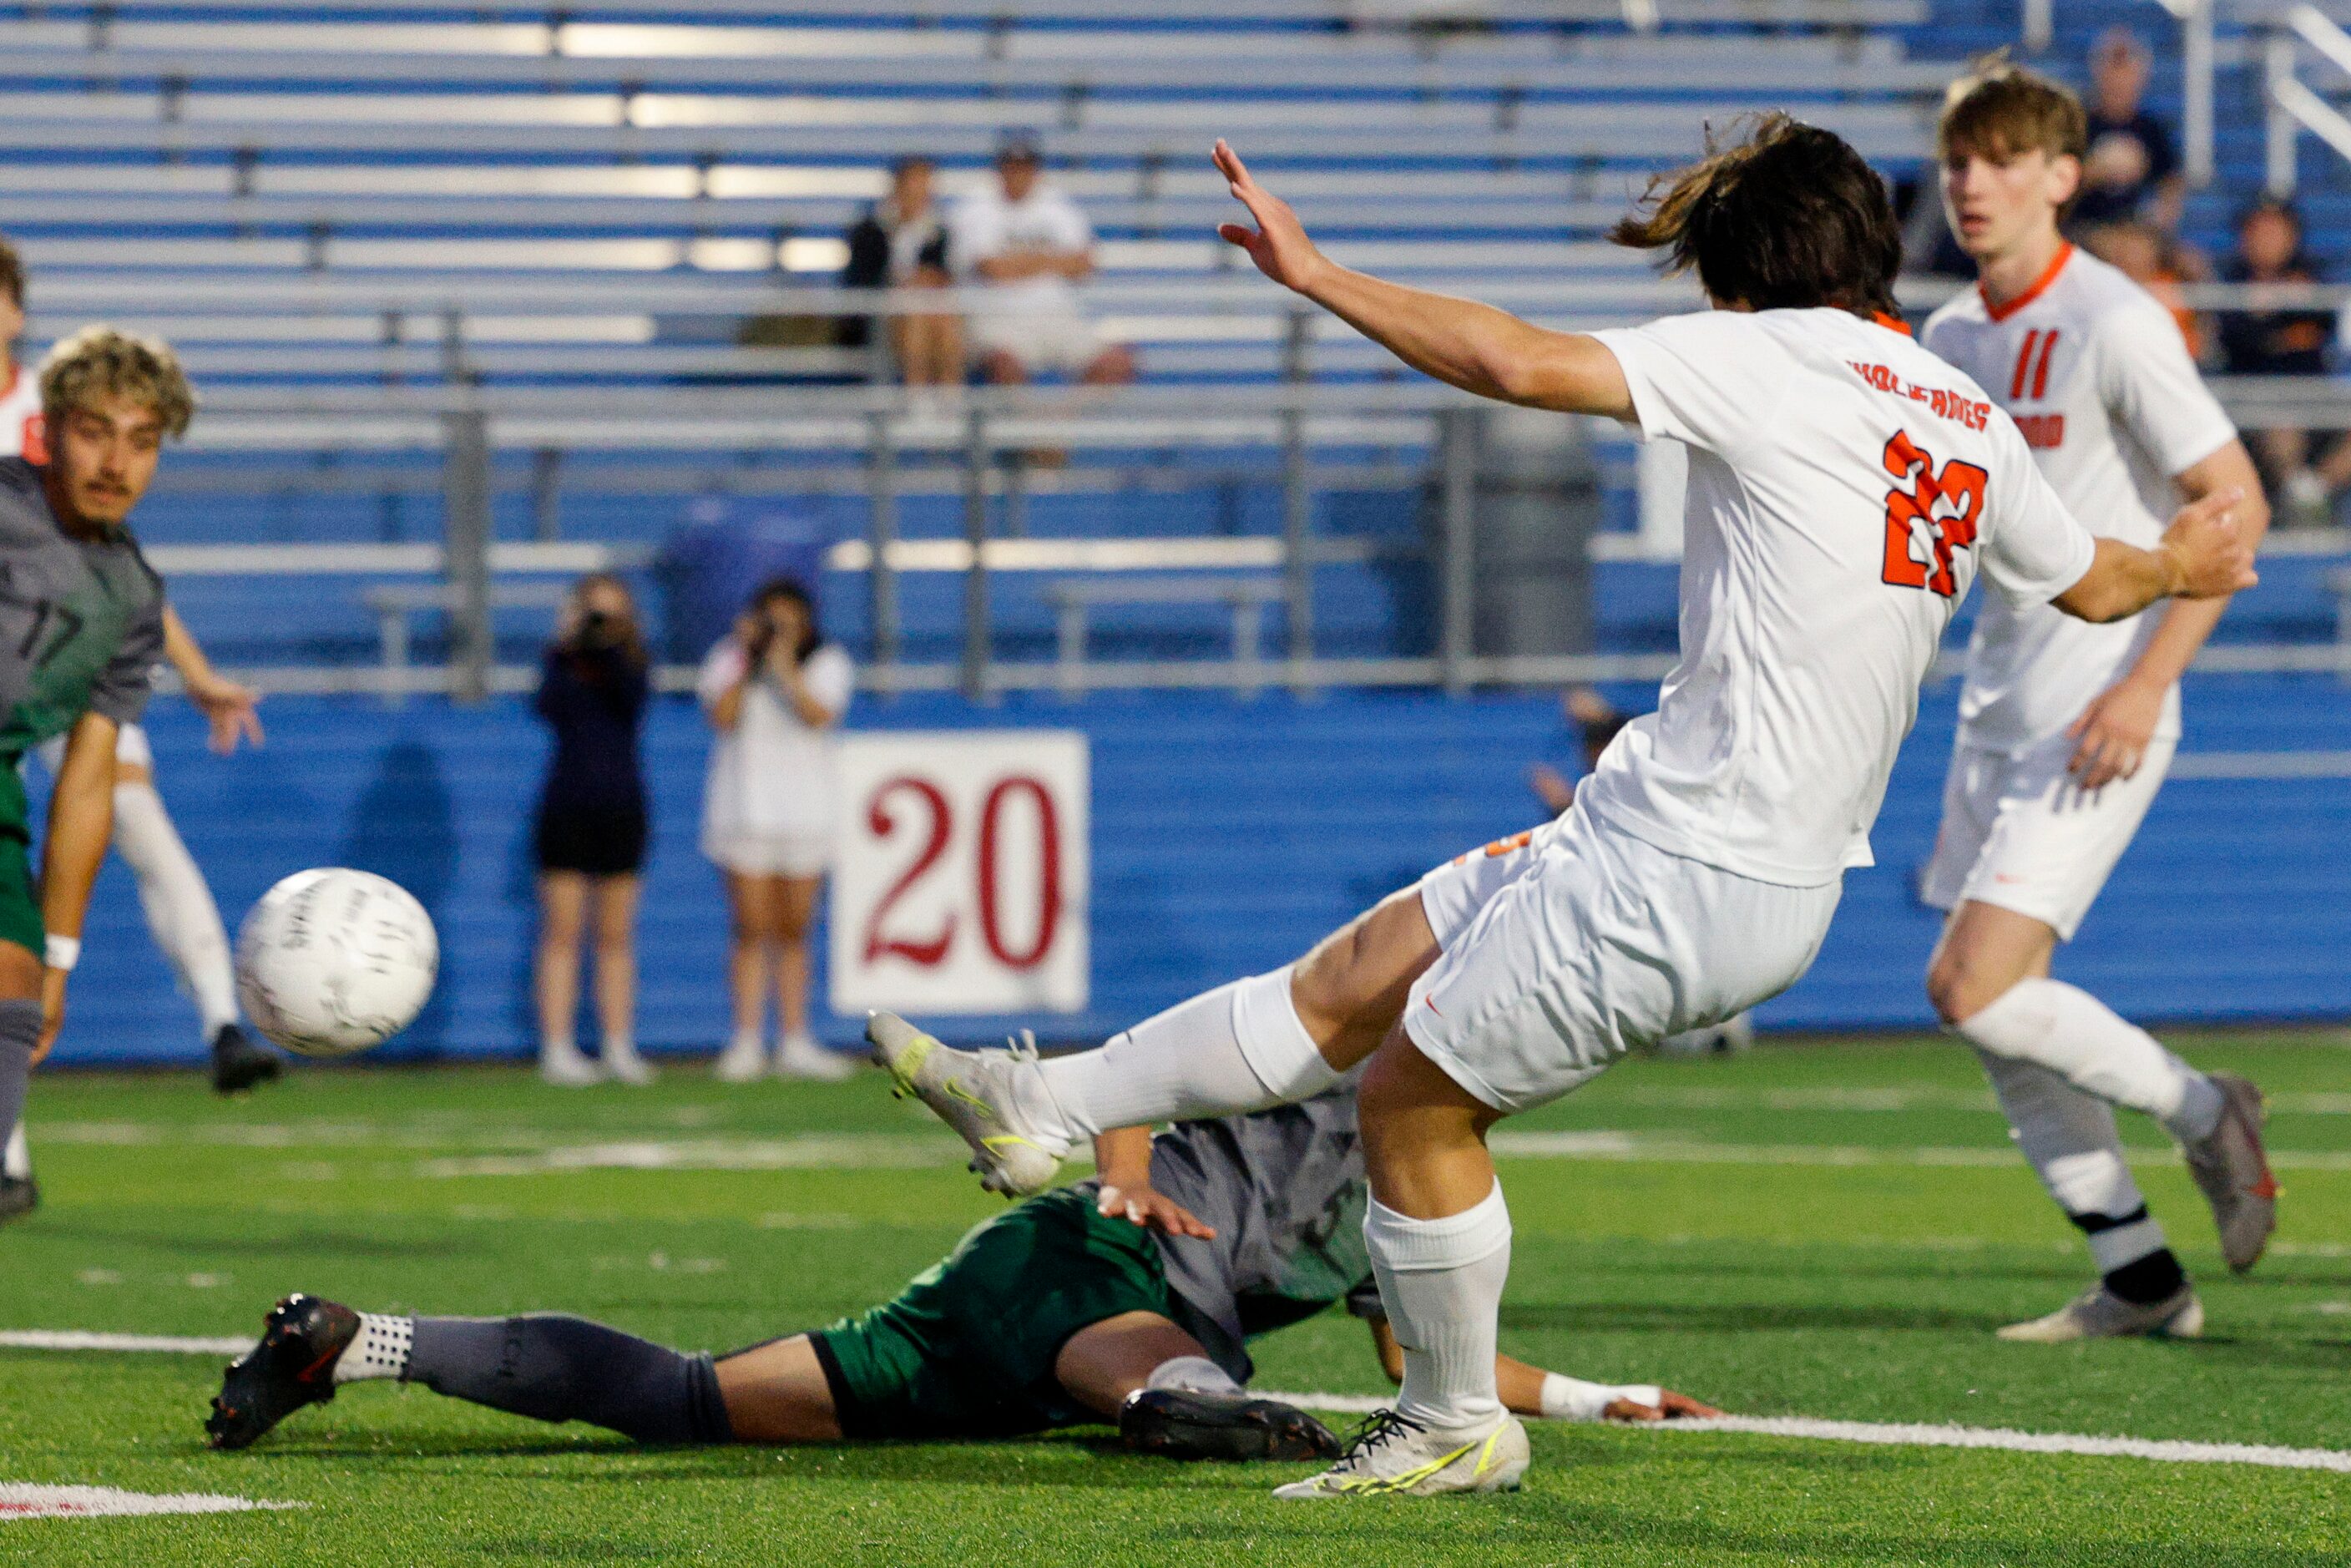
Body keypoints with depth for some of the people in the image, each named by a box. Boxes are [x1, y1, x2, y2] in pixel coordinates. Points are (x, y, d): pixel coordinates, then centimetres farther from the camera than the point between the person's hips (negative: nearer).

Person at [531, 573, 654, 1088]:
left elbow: (634, 703, -13)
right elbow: (548, 707, -15)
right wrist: (567, 645, -20)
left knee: (616, 937, 5)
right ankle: (557, 1051, -4)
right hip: (568, 807, -2)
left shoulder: (632, 664, 7)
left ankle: (620, 1050, 7)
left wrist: (615, 649, -22)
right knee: (563, 934, -4)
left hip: (621, 808, 2)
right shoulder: (563, 662, 2)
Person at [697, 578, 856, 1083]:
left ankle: (795, 1044, 9)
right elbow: (723, 718, -11)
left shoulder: (827, 663, 4)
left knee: (794, 930, 5)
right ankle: (747, 1042, -6)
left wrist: (785, 667, -22)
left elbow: (818, 715, -14)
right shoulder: (728, 658, 3)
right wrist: (745, 660, -13)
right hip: (745, 809, -1)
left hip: (804, 809, 1)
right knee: (753, 929, -6)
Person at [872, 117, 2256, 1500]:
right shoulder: (1973, 426, 11)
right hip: (1789, 880, 9)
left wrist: (1317, 277, -12)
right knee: (1381, 957, 15)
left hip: (1683, 870, -9)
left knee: (1412, 1095, 7)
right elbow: (2093, 583, 28)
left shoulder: (1775, 358, -12)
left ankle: (1456, 1427, 21)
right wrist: (2180, 566, 52)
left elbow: (1525, 366, -21)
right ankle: (1043, 1106, 20)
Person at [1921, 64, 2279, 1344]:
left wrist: (2144, 685, -20)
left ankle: (2202, 1111, 4)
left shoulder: (2116, 326, -13)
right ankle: (2137, 1278, 16)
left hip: (2098, 719, -8)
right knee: (1999, 1015, 6)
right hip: (1996, 705, 8)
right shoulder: (1949, 339, 10)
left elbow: (2236, 505, -15)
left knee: (1971, 987, -17)